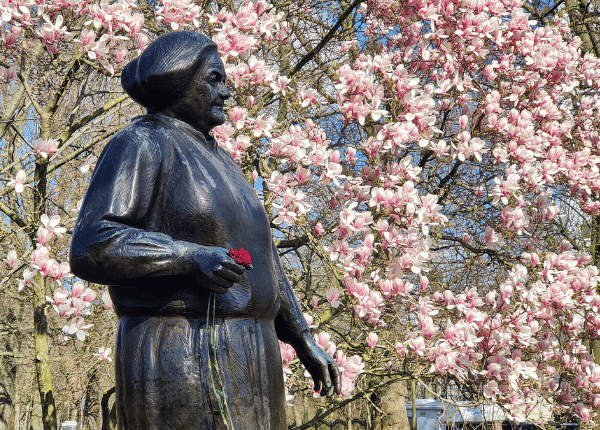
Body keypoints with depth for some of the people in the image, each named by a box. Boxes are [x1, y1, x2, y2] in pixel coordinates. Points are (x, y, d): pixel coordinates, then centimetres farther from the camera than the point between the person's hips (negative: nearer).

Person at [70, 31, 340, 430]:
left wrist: (303, 340, 20)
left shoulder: (218, 159, 21)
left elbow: (260, 258, 24)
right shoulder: (140, 146, -5)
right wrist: (191, 257, -24)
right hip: (181, 363, -8)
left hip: (245, 362, 8)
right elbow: (91, 248, -18)